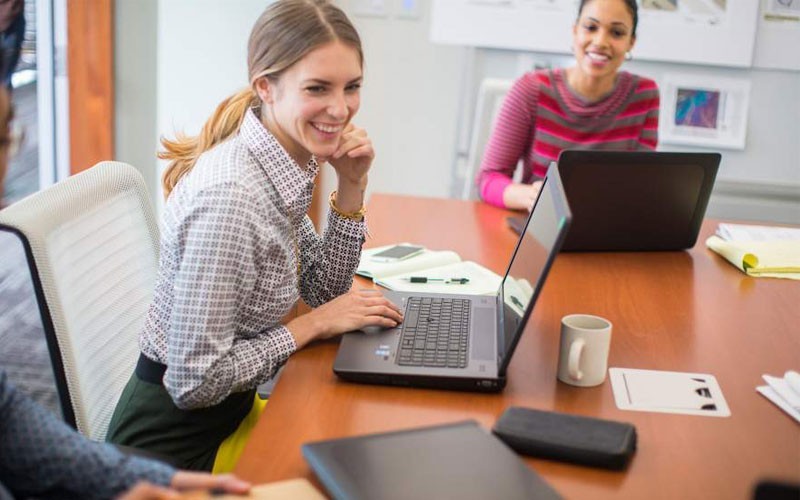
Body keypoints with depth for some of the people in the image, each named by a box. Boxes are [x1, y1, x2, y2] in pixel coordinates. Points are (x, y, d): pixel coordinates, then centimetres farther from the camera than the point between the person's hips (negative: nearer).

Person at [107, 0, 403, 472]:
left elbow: (325, 291, 7)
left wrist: (352, 187, -5)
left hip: (231, 410, 7)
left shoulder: (288, 163, -4)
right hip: (176, 443, -7)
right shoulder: (229, 195, -29)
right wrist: (311, 326, -17)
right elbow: (194, 381, -26)